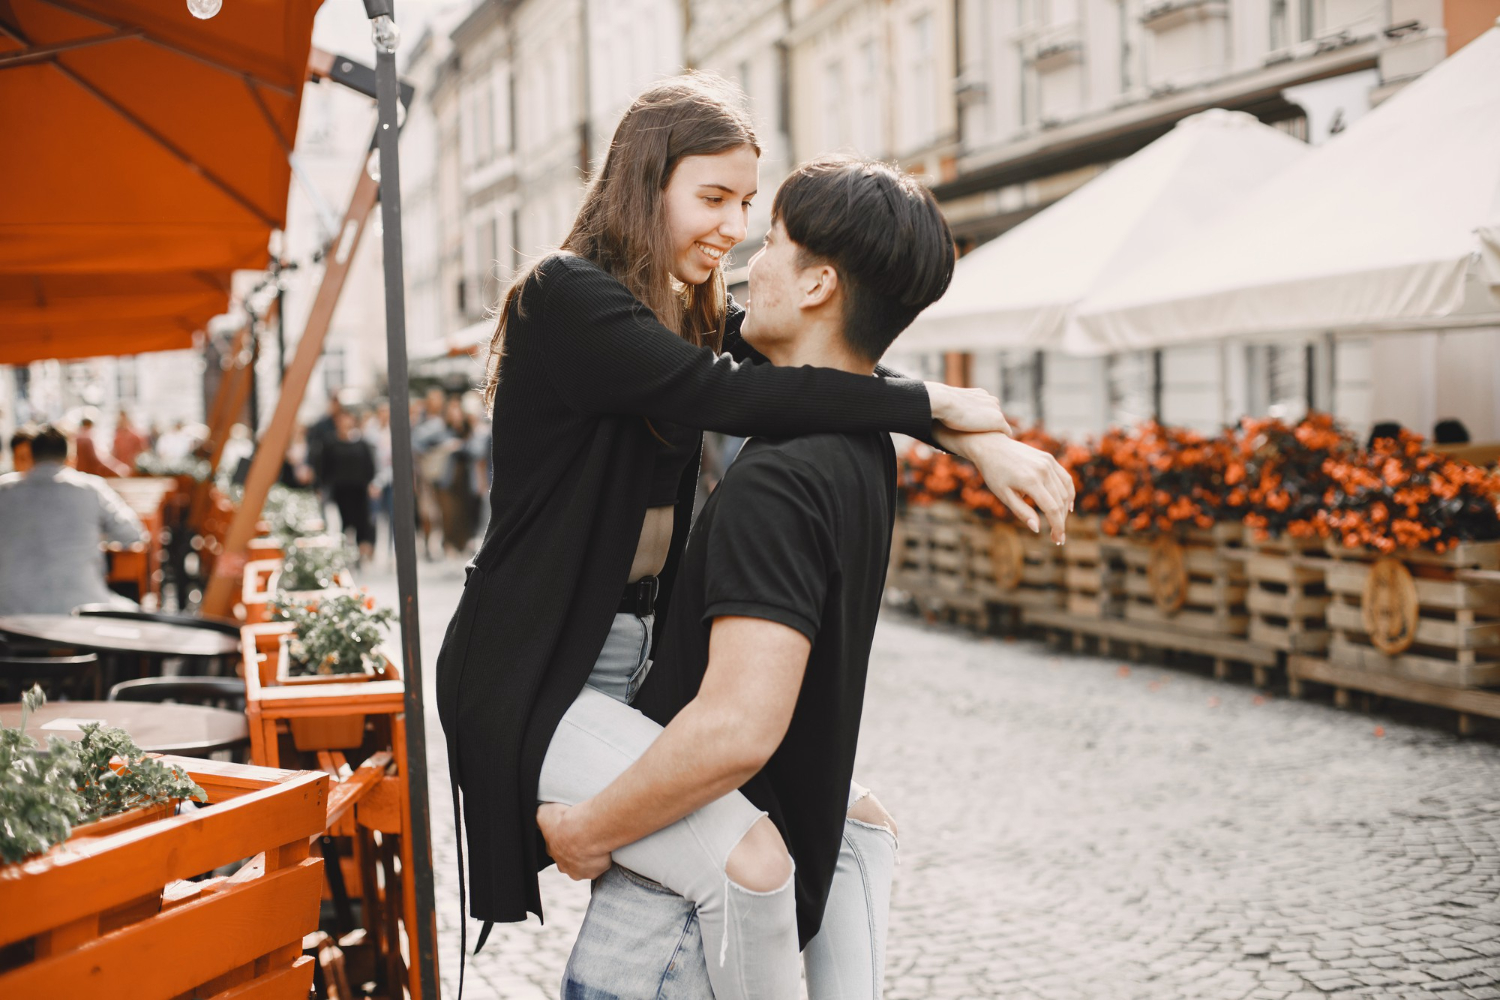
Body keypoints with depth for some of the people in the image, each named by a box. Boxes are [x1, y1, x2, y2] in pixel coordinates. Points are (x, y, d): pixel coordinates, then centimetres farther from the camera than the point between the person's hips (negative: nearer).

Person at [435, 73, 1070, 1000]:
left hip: (644, 656, 9)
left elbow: (834, 366, 4)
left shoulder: (702, 313, 11)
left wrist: (983, 438, -13)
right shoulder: (565, 297, -15)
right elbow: (730, 396, -26)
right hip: (537, 676, -9)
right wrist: (935, 403, -19)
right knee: (745, 854, -26)